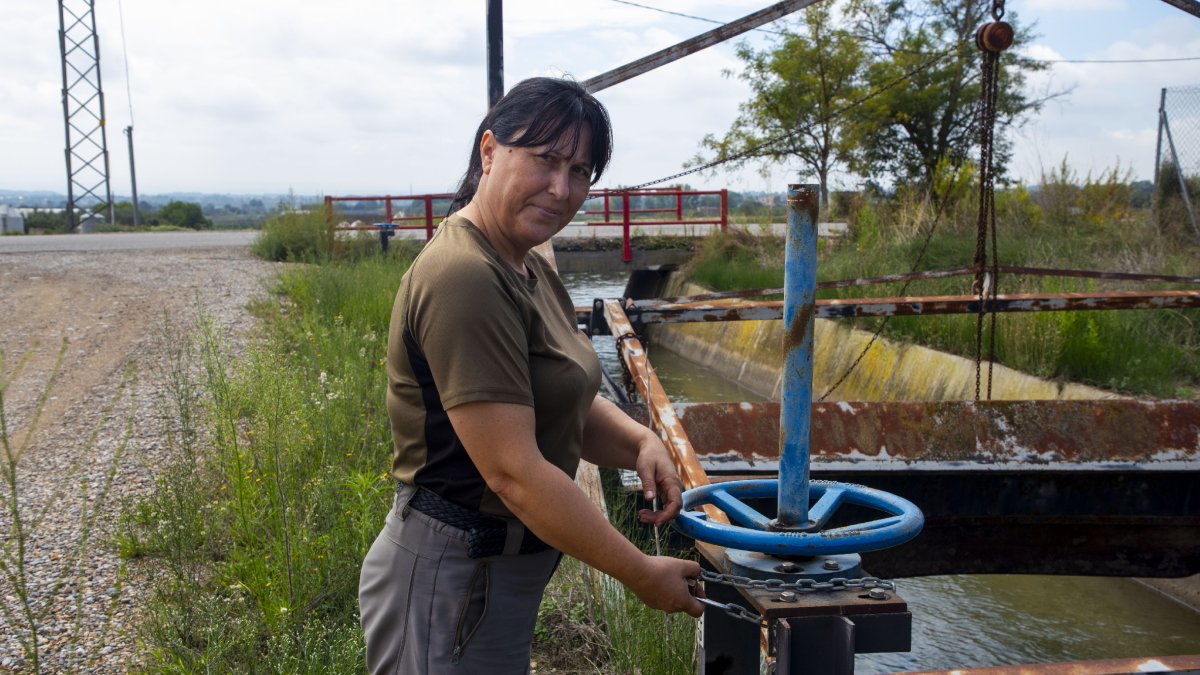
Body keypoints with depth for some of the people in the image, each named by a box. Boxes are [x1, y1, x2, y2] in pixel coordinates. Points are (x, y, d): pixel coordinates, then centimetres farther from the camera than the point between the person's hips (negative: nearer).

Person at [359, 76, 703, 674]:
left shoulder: (530, 270, 7)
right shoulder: (464, 278, -25)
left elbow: (567, 402, 12)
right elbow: (515, 473, -27)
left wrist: (641, 444, -8)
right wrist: (642, 575, -20)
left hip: (506, 567, 10)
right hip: (452, 581, -10)